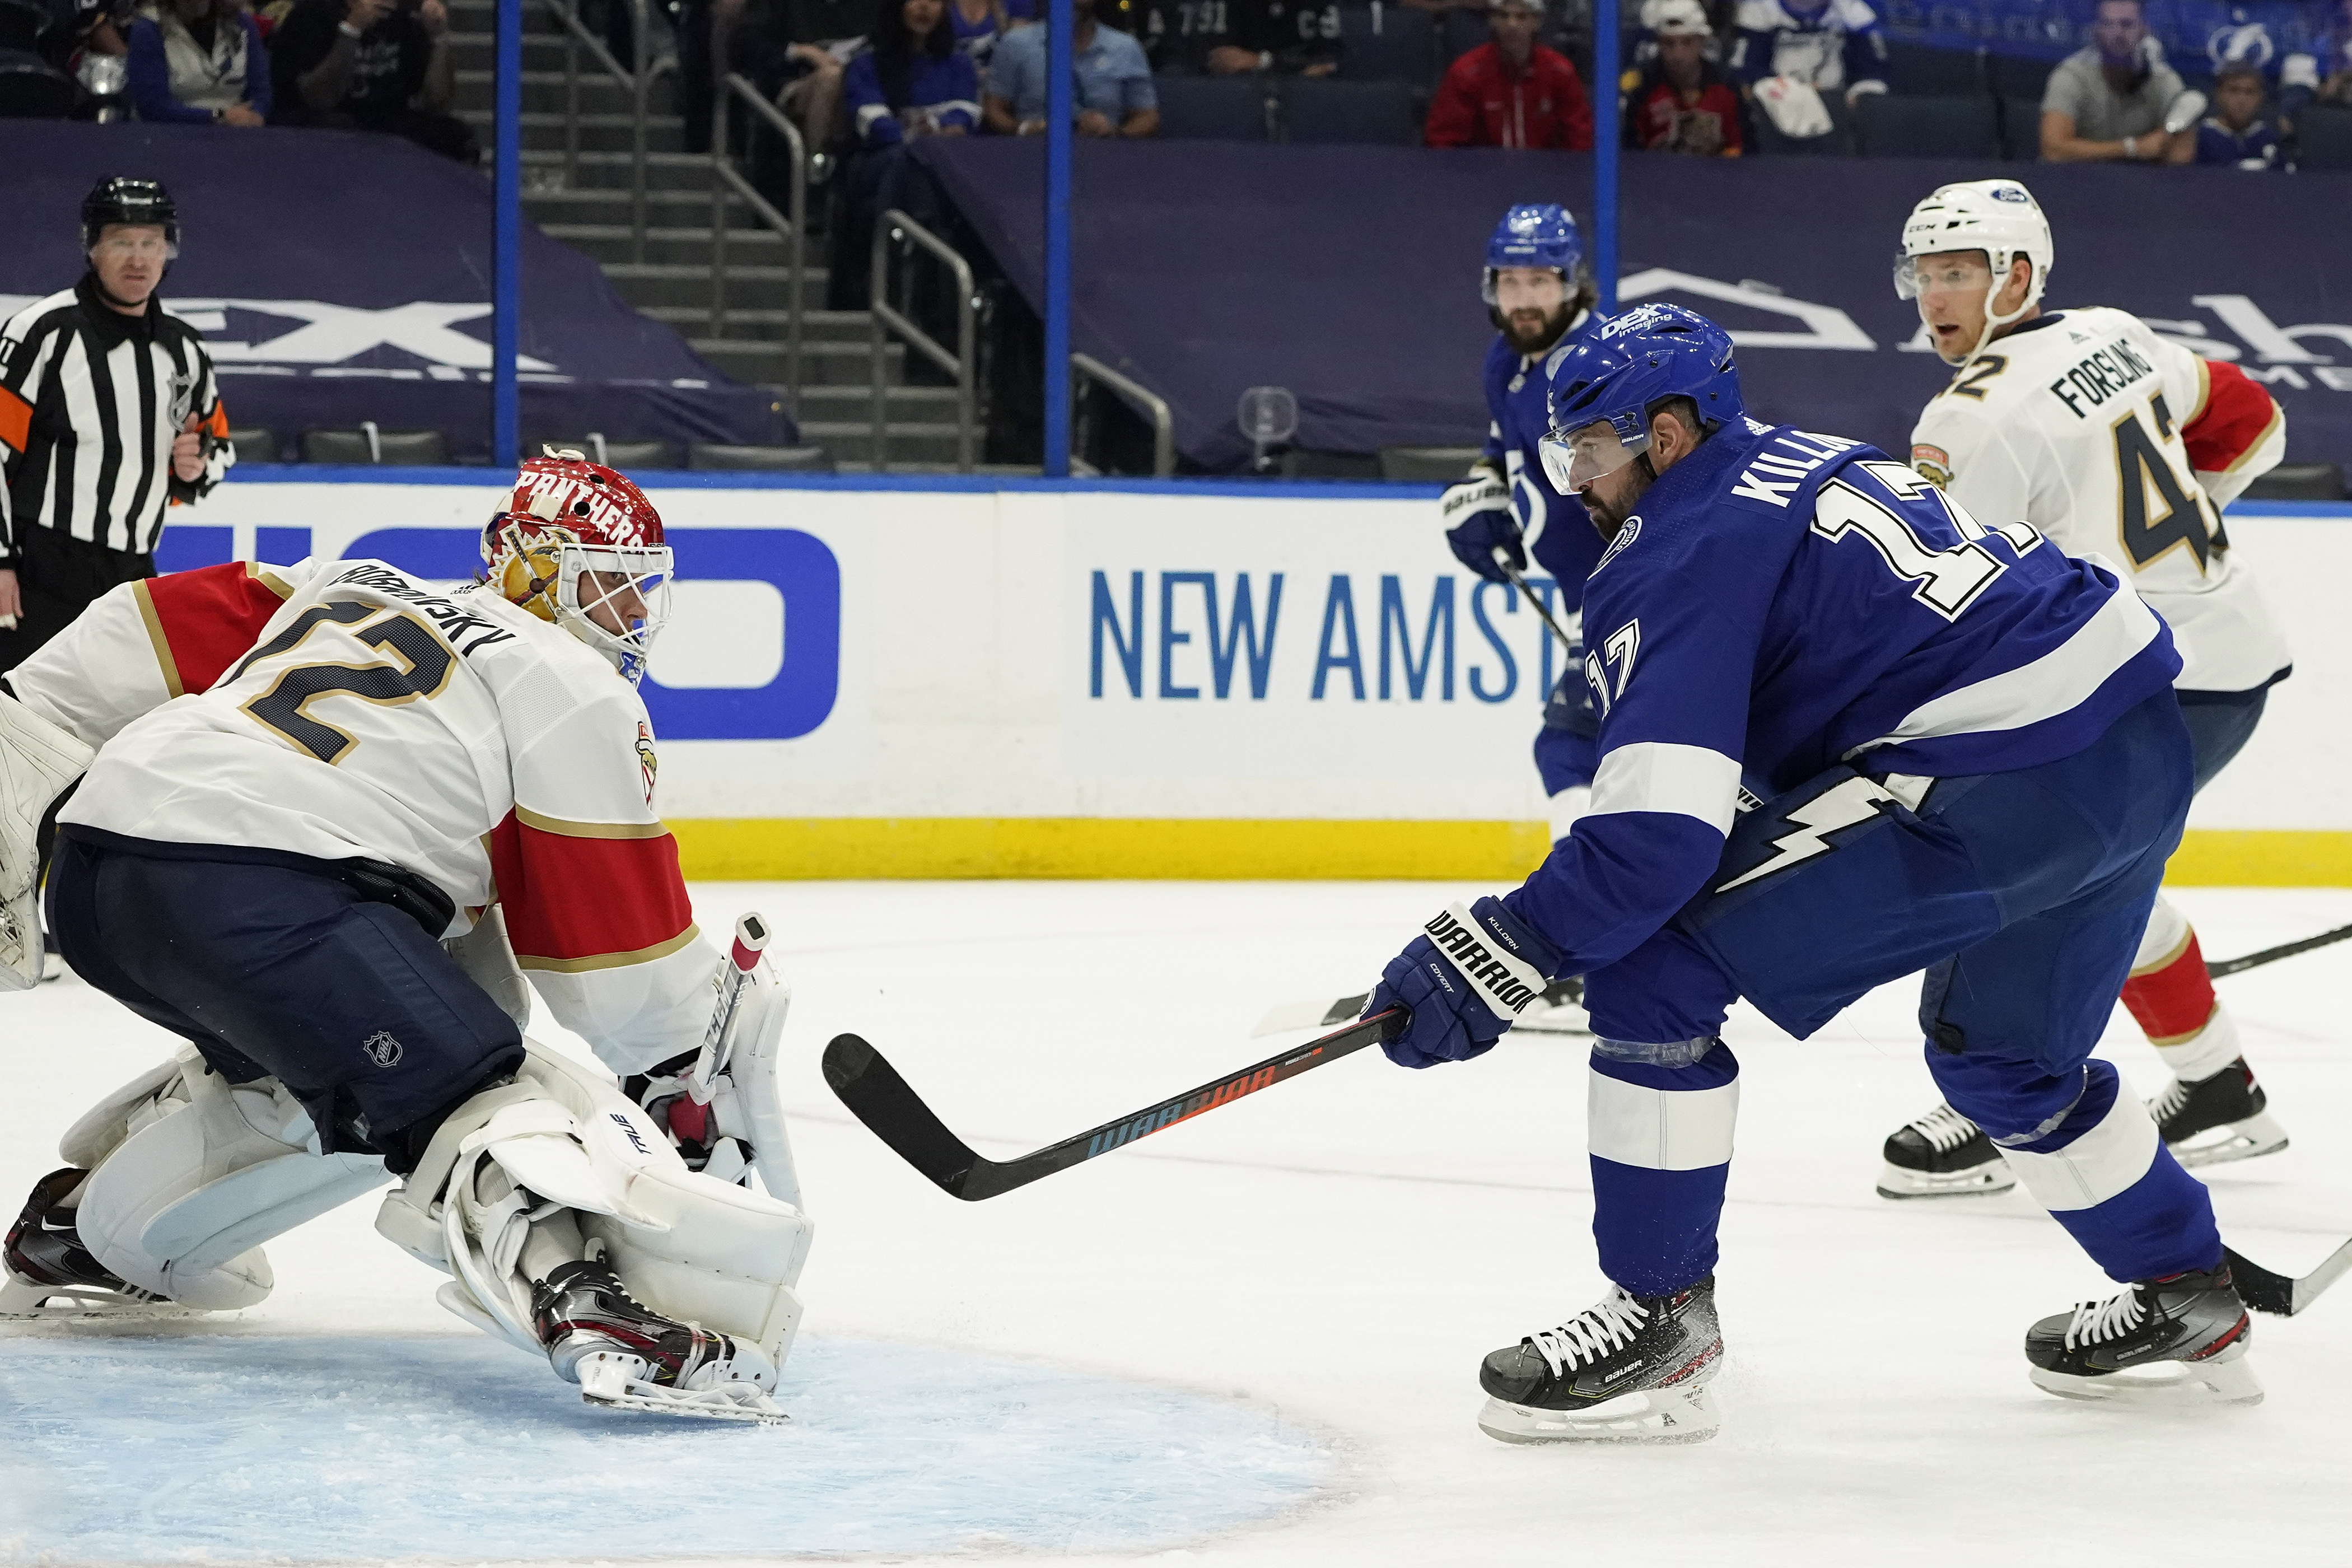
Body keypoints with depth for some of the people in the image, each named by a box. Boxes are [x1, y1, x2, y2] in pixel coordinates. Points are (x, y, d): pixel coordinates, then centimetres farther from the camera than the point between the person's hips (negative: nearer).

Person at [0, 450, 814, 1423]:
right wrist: (686, 1068, 17)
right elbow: (617, 941, 6)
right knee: (464, 1092, -18)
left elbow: (161, 625, 26)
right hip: (257, 895, -9)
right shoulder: (575, 689, 7)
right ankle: (585, 1304, -44)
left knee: (303, 1067, 32)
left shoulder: (358, 590, 29)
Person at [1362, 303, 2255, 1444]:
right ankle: (2187, 1301, 45)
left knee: (1654, 961, -6)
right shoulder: (1803, 464, 22)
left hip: (2001, 782, -10)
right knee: (1998, 1054, 34)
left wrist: (1493, 955, -12)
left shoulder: (1684, 555, -7)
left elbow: (1658, 834, -17)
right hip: (2140, 749, 10)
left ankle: (1661, 1317, -1)